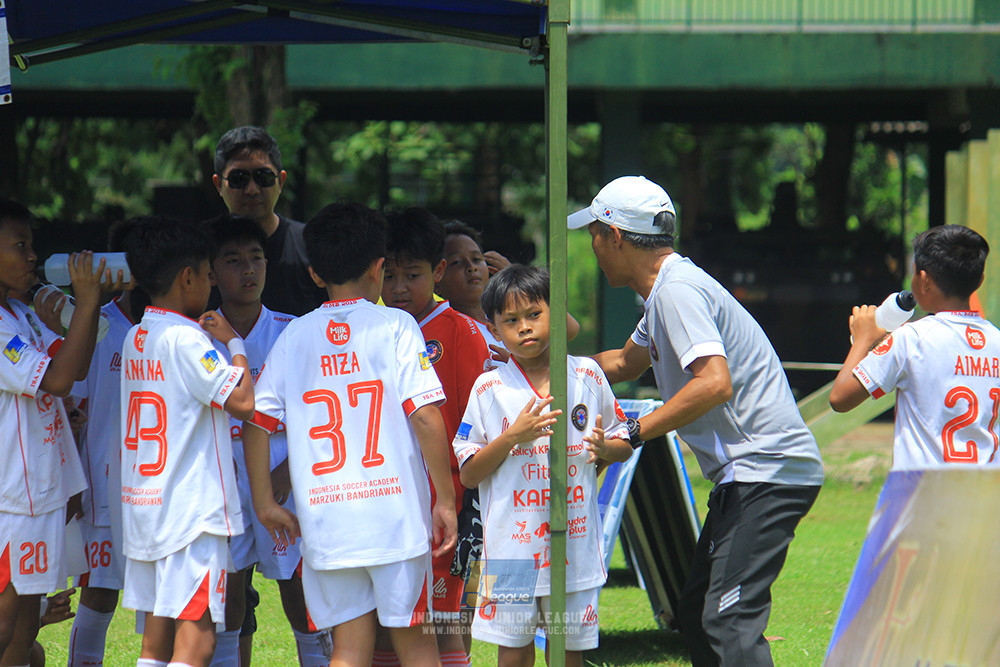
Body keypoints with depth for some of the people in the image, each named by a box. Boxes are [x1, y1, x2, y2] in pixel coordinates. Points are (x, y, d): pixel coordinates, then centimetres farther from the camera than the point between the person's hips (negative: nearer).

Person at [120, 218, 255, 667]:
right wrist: (234, 343, -5)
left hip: (143, 508, 9)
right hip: (192, 510, -9)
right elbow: (243, 401, -18)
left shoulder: (136, 338, 12)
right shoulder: (185, 339, -13)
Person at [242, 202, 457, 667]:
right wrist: (445, 500, -4)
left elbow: (257, 420, 5)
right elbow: (427, 418, -10)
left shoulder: (294, 337, 7)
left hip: (325, 522, 3)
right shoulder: (394, 326, -3)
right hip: (395, 514, -2)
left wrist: (265, 502, 15)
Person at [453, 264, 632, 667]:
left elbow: (623, 444, 14)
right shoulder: (489, 389, -1)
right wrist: (513, 436, -15)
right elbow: (469, 475, -1)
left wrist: (603, 449, -9)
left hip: (575, 540, 2)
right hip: (512, 541, -2)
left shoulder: (587, 376, 4)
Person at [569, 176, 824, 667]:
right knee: (696, 614, 14)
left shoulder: (677, 291, -14)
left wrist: (634, 432, -23)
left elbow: (714, 383, -28)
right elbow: (625, 363, 38)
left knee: (730, 620, -19)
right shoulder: (664, 293, 18)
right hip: (744, 476, 11)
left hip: (767, 470, -11)